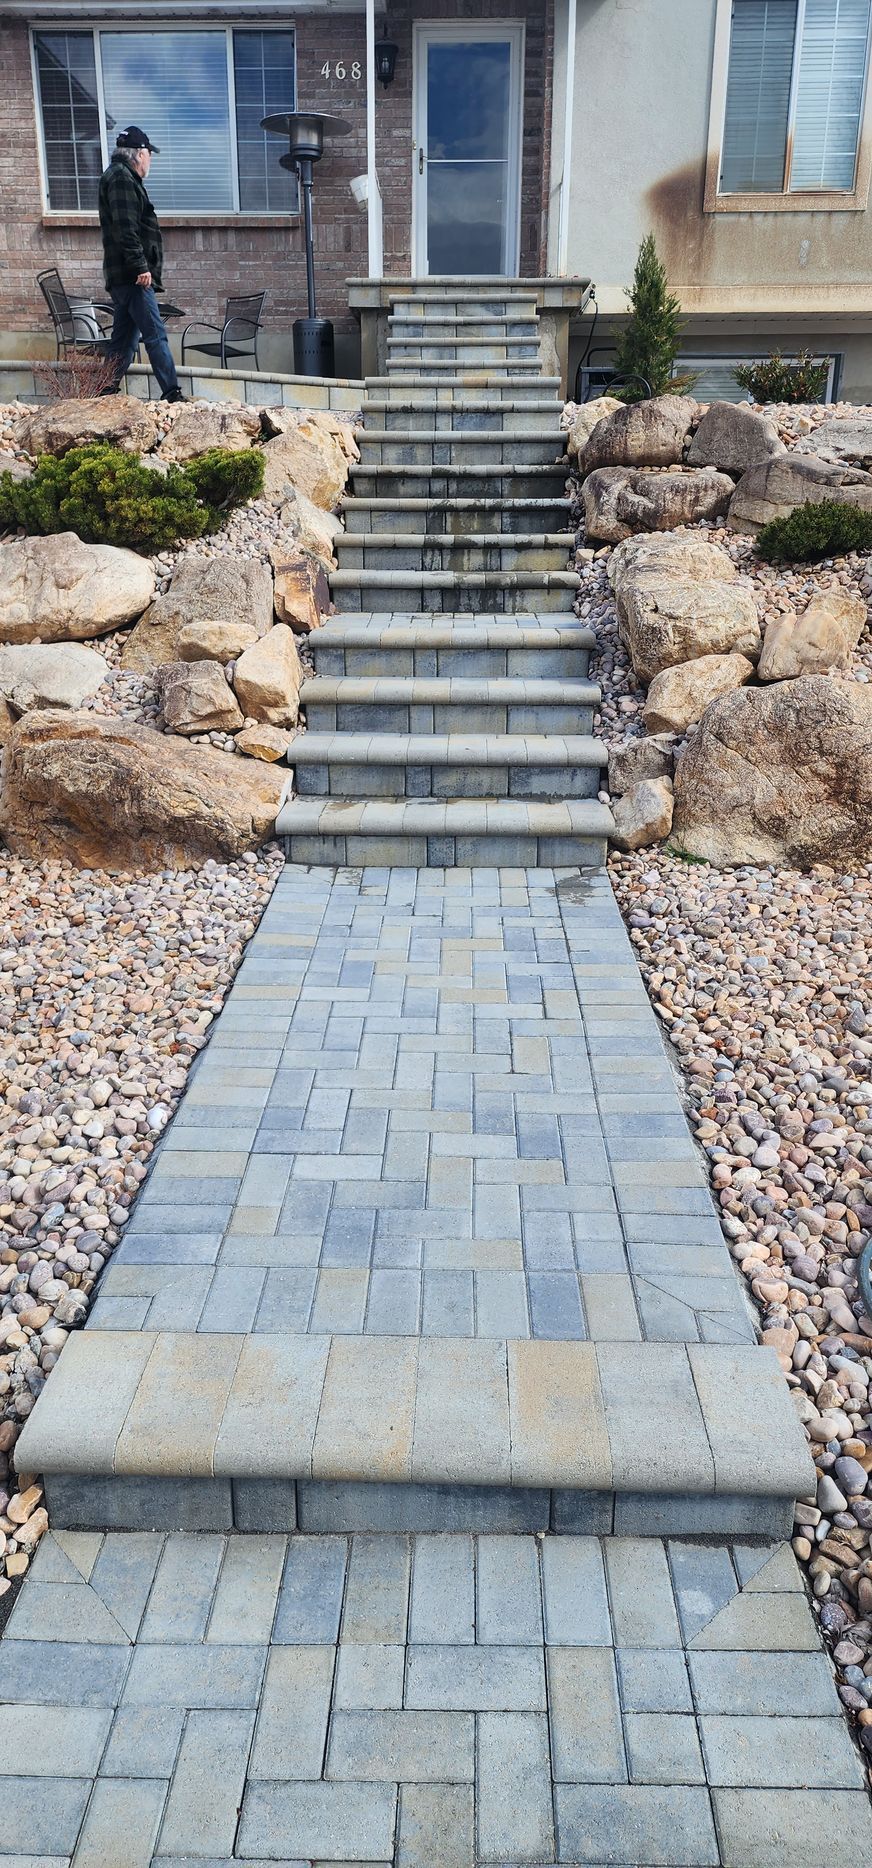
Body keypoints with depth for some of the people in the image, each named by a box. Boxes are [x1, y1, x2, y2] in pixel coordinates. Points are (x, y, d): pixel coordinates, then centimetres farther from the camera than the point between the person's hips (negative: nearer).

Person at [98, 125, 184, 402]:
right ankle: (171, 394, -14)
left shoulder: (122, 177, 25)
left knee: (124, 339, 11)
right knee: (155, 335, -12)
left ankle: (106, 396, 13)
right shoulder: (121, 177, -8)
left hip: (124, 276, 10)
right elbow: (125, 228, -19)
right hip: (133, 275, -10)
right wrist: (141, 266, -24)